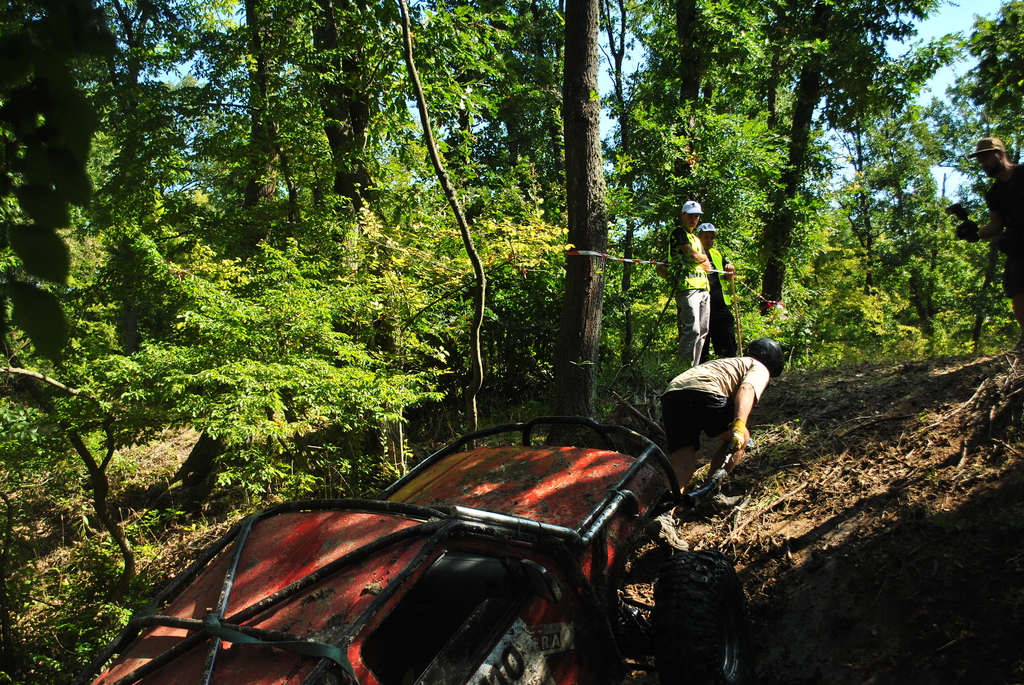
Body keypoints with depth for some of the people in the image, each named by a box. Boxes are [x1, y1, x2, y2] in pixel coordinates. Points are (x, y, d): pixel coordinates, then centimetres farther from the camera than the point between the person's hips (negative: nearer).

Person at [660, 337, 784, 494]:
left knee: (682, 470, 4)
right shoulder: (760, 369, 20)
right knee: (741, 438, 18)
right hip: (702, 393, -7)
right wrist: (739, 427, -18)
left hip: (670, 395, 7)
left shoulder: (729, 363, 45)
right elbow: (746, 390, -5)